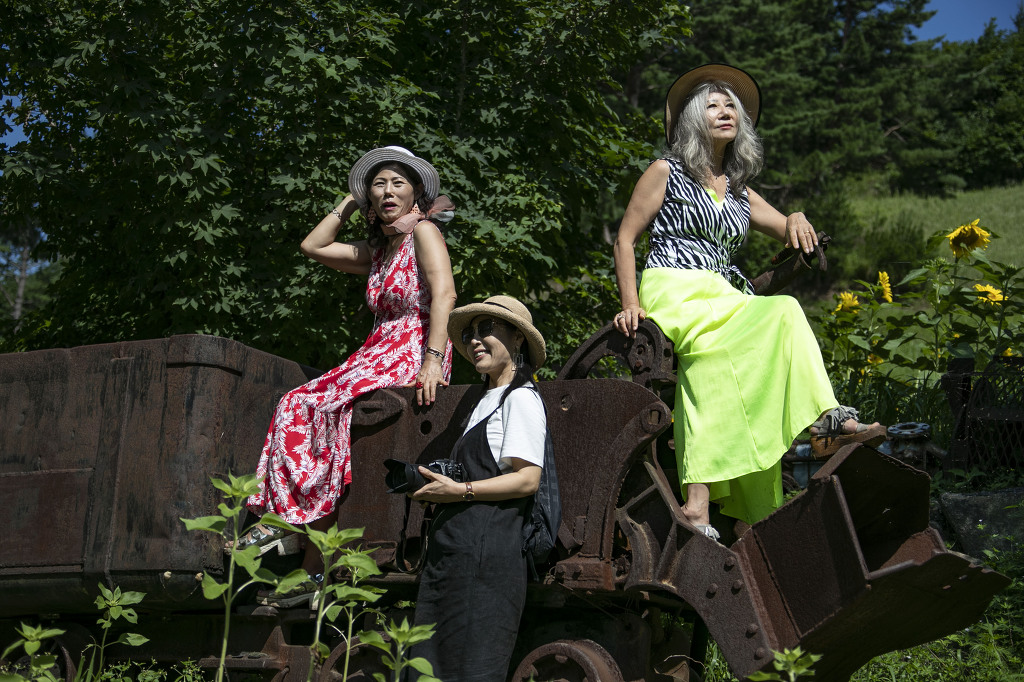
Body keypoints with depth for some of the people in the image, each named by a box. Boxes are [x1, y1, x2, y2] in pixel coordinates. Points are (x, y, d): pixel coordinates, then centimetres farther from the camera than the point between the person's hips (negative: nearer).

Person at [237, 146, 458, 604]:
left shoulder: (423, 231, -4)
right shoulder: (377, 250, 22)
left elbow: (445, 294, -19)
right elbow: (313, 246, 30)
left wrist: (432, 360, -31)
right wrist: (350, 202, 24)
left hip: (412, 354, -8)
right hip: (379, 354, 8)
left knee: (319, 406, -24)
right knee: (298, 407, -9)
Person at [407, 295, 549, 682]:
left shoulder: (521, 398, -3)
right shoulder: (487, 400, 26)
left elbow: (527, 480, -12)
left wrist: (460, 491, -15)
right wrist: (438, 485, 11)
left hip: (486, 547, -9)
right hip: (453, 548, 9)